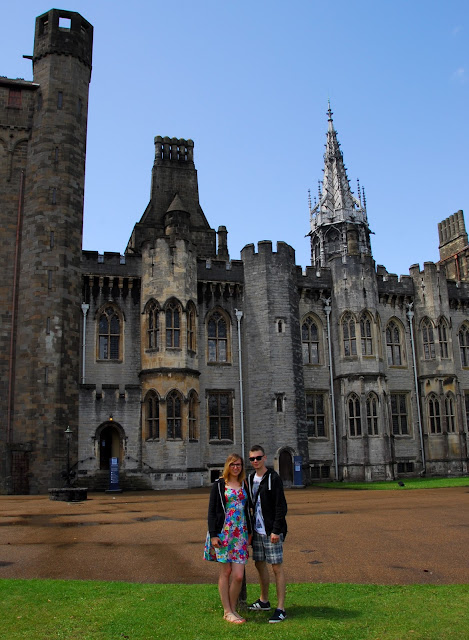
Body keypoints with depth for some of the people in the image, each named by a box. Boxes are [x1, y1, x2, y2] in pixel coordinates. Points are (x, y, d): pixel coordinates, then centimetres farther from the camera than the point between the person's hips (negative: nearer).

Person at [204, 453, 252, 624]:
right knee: (225, 572, 2)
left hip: (240, 533, 4)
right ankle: (227, 611, 13)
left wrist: (249, 532, 16)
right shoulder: (219, 485, -1)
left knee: (238, 575, -2)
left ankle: (233, 609, 15)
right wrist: (213, 534, -10)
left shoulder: (244, 485, 12)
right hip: (223, 533, -4)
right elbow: (212, 511, -3)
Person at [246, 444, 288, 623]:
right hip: (257, 530, 7)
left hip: (271, 531, -7)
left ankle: (281, 609, 5)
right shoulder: (250, 479, 9)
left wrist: (276, 530, -19)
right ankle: (264, 601, 32)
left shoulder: (273, 478, -13)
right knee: (260, 564, 15)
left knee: (277, 567, -2)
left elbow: (281, 506, -15)